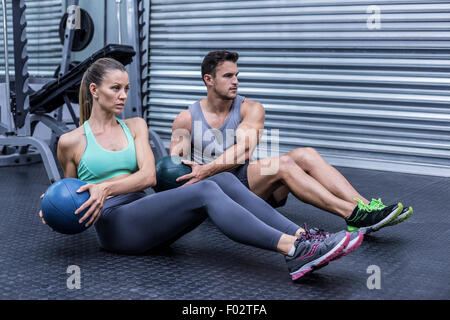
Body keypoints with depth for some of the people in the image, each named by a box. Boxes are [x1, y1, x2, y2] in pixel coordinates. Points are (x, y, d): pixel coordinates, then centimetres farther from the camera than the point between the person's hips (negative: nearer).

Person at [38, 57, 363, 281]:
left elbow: (148, 176, 1)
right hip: (114, 225, -5)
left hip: (146, 215, 5)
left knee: (224, 179, -24)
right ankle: (293, 251, -48)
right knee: (205, 191, -31)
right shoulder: (71, 141, 6)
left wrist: (106, 187, -16)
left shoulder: (135, 126, 16)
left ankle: (304, 237, -36)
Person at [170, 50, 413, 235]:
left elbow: (244, 149, -16)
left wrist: (207, 169, -30)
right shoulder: (186, 119, 1)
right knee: (281, 164, -30)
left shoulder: (250, 109, 2)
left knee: (305, 155, -22)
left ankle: (365, 207, -32)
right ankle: (353, 215, -37)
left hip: (247, 182, 4)